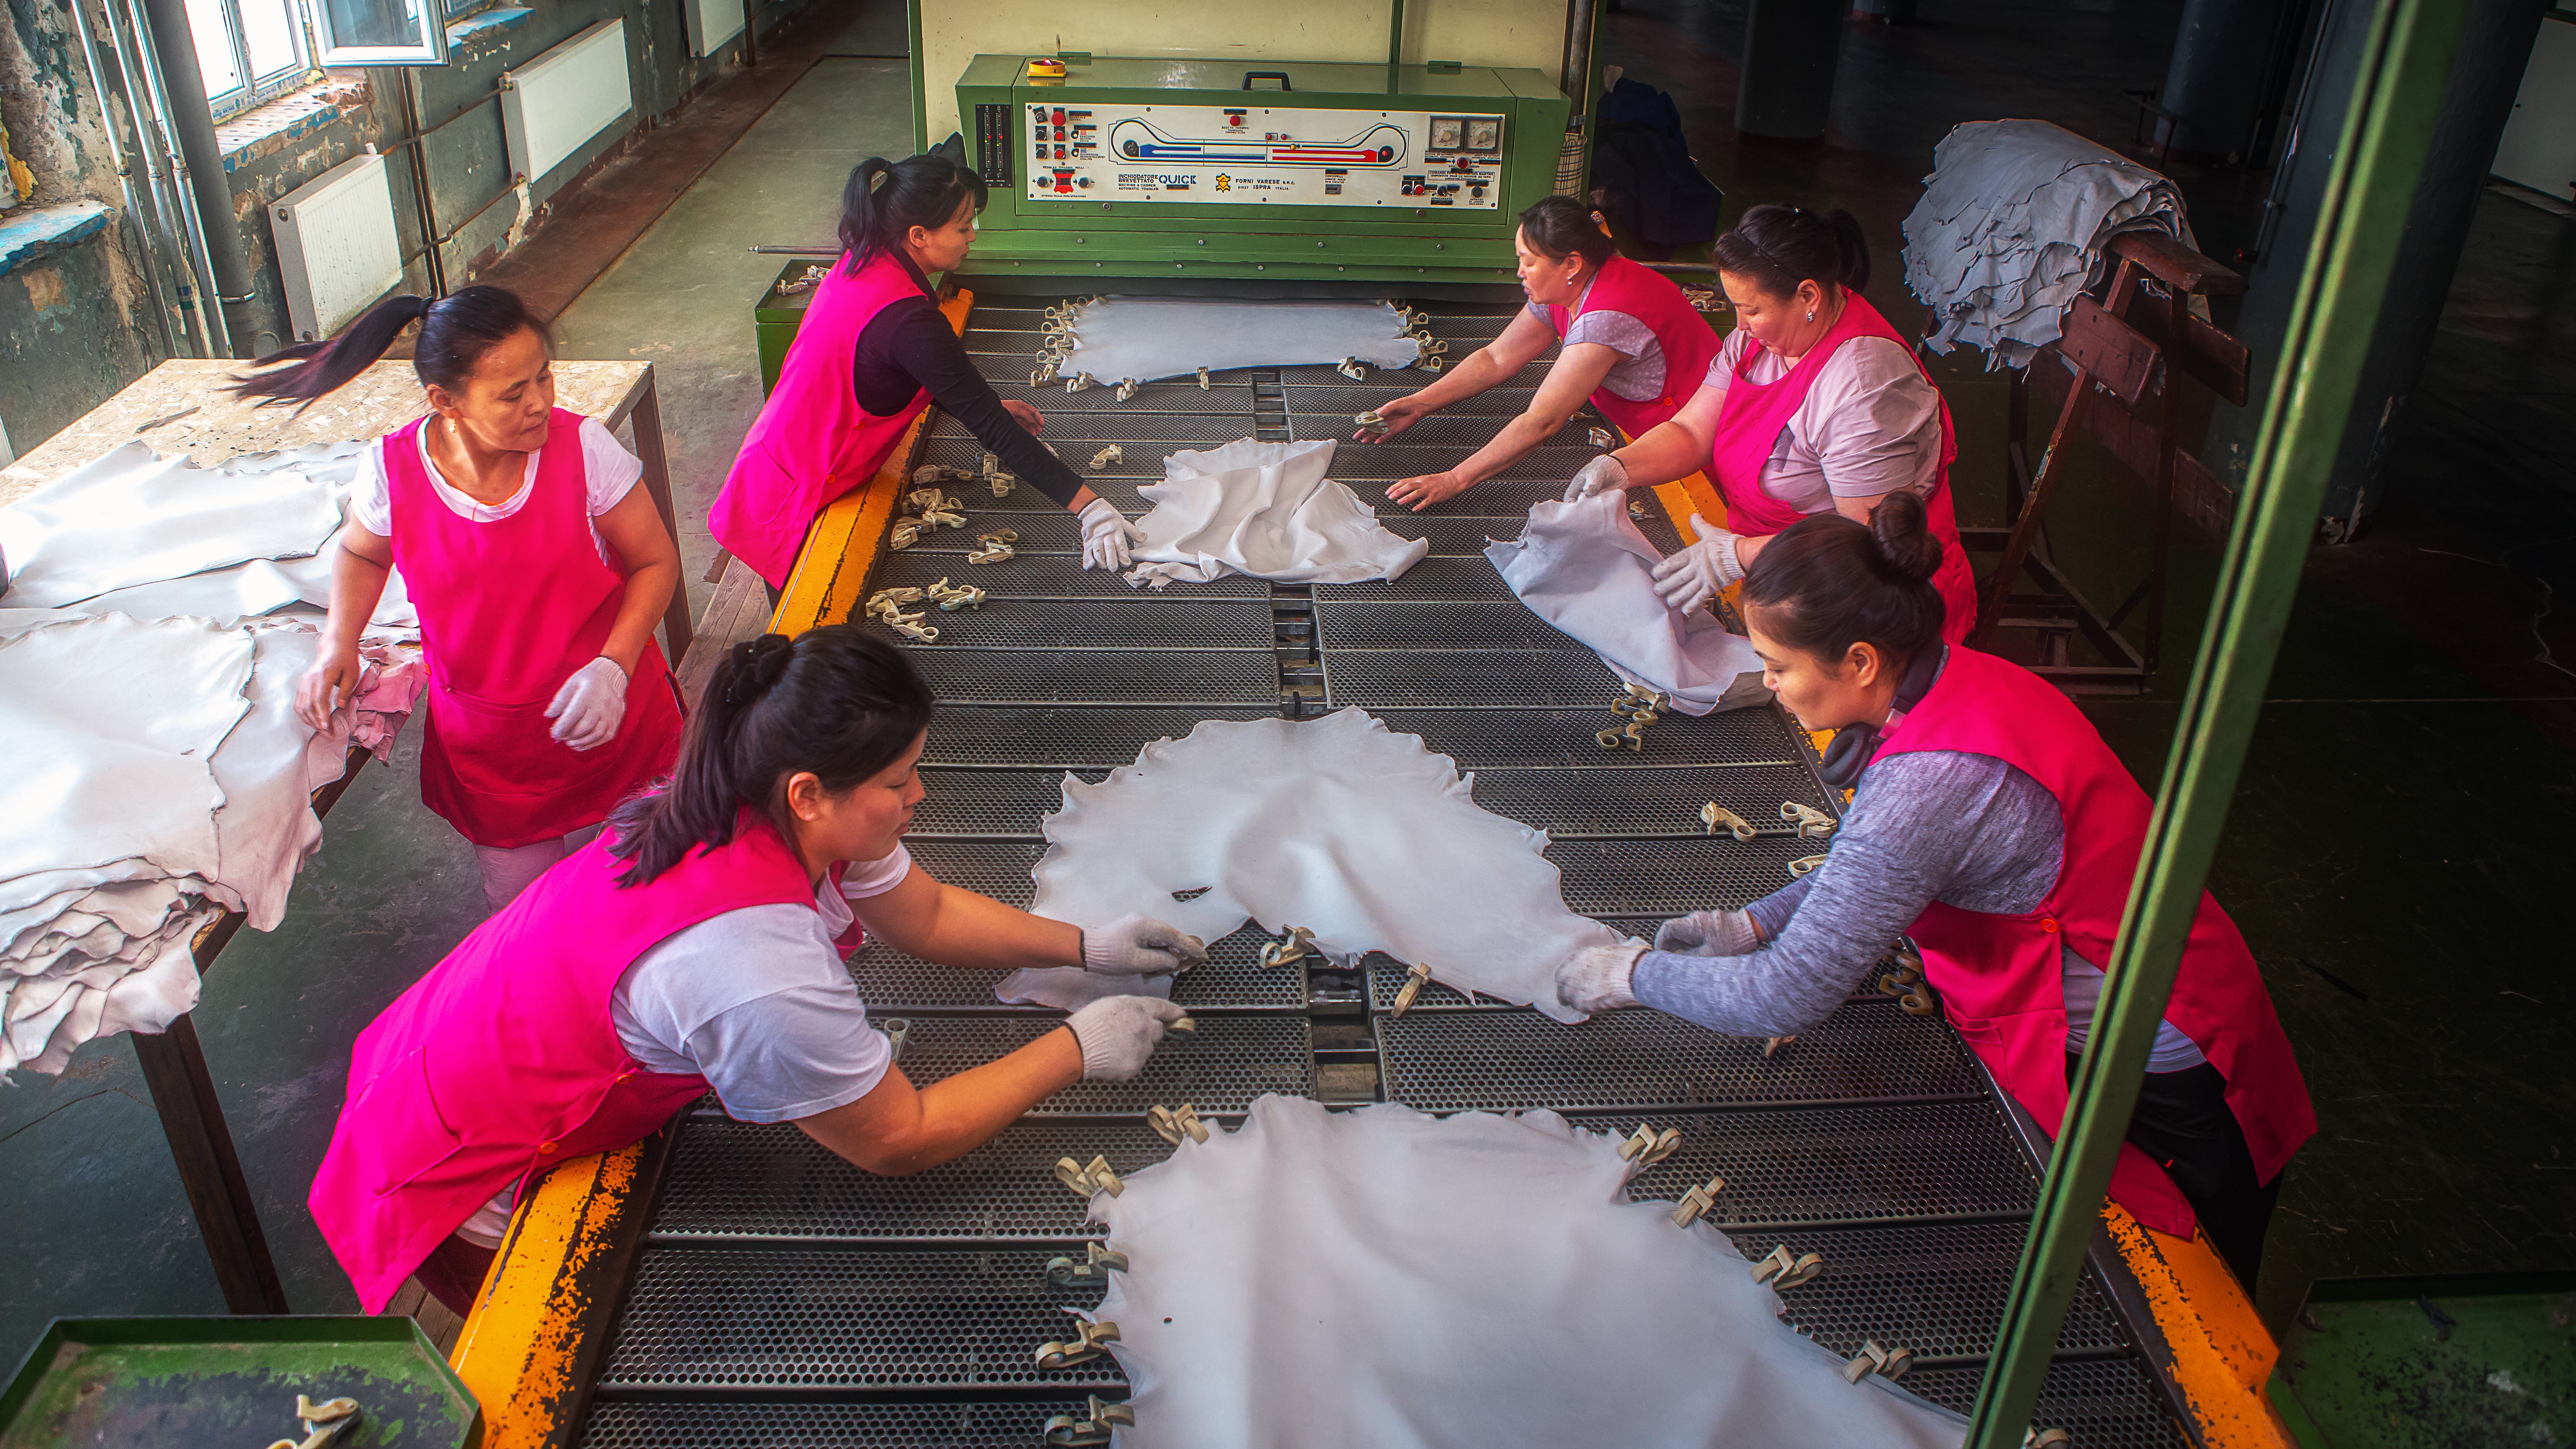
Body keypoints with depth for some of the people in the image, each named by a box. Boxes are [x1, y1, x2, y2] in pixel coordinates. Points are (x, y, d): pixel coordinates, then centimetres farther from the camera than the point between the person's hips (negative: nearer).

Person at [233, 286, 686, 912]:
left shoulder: (581, 446, -19)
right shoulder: (392, 469, -13)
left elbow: (655, 561, -9)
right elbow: (363, 553, 11)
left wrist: (614, 665, -24)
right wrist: (339, 644, -7)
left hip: (615, 720, -1)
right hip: (490, 753, 1)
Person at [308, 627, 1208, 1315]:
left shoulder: (772, 810, -16)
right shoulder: (758, 973, -42)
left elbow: (926, 916, 1)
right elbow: (901, 1142, -28)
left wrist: (1083, 947, -5)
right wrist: (1076, 1051, -21)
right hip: (463, 1179, -8)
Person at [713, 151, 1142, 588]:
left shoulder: (862, 261, -3)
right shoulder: (905, 319, -30)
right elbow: (989, 426, -30)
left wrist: (989, 406, 8)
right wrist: (1089, 505, -31)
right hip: (797, 500, -9)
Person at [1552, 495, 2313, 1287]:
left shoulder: (1936, 783, -35)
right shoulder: (1958, 680, -7)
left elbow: (1787, 999, -30)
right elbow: (1883, 864, 11)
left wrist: (1634, 974, -16)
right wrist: (1752, 923, 2)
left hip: (2158, 1088, -9)